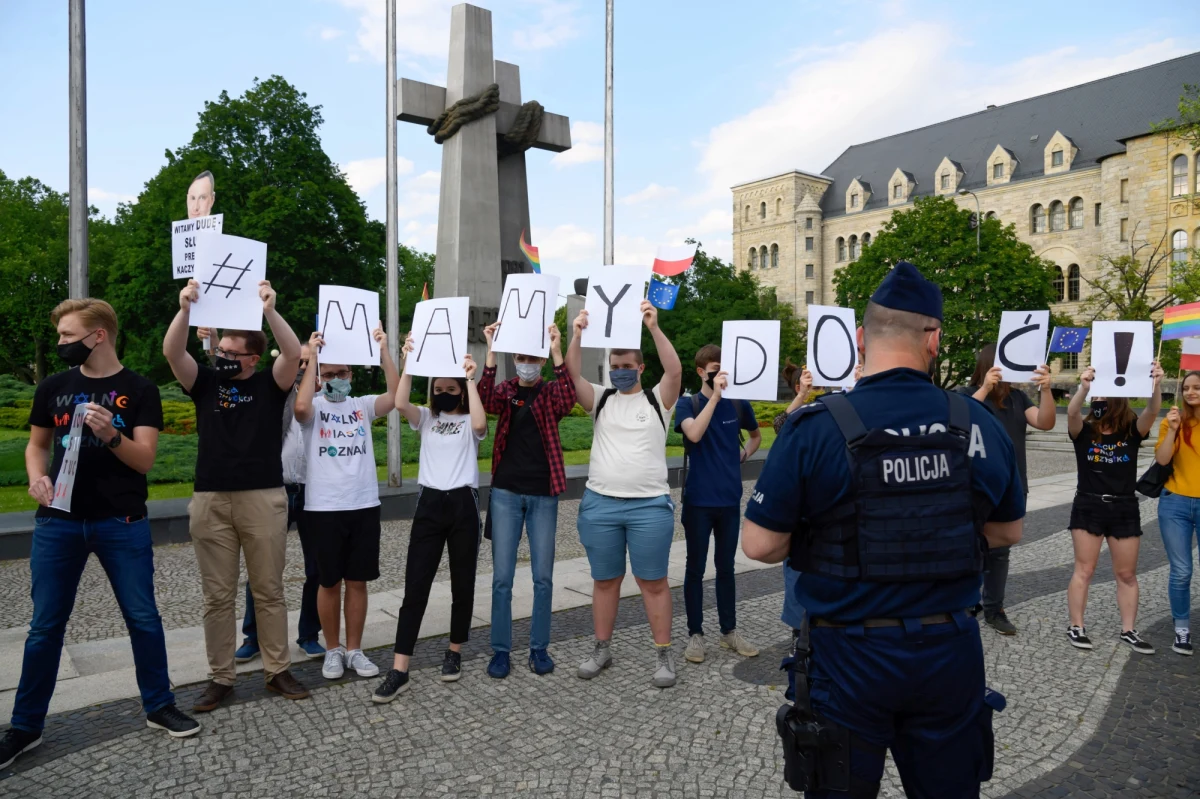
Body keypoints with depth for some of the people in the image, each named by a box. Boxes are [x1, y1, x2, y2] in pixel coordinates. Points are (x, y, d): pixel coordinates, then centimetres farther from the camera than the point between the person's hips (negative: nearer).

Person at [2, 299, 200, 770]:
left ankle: (159, 706, 21)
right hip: (58, 522, 3)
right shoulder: (53, 387, 7)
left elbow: (145, 460, -8)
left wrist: (111, 435, -27)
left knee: (143, 618, 4)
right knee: (45, 625, 9)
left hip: (122, 523, -2)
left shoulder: (139, 390, -4)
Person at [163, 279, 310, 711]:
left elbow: (294, 354, -16)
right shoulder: (205, 382, 7)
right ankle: (220, 677, 20)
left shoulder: (270, 384, 2)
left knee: (269, 591, 8)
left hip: (264, 498, -2)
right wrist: (185, 309, -24)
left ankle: (278, 670, 20)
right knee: (217, 596, 8)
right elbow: (172, 352, -9)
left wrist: (269, 311, -28)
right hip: (210, 501, 2)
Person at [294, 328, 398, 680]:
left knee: (358, 582, 10)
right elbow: (300, 406, -25)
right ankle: (333, 650, 25)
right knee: (330, 583, 9)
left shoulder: (363, 405, 6)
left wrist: (383, 350, -15)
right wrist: (313, 357, -20)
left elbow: (396, 395, -11)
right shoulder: (315, 407, -1)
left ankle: (354, 650, 23)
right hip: (324, 509, -2)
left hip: (365, 506, 2)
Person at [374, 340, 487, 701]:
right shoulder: (426, 417, 10)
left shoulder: (469, 422, 2)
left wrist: (470, 378, -17)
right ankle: (399, 670, 0)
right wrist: (408, 363, -13)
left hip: (463, 504, -2)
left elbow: (480, 424, -23)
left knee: (462, 585, 8)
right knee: (415, 587, -2)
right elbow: (400, 404, -10)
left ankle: (454, 653, 27)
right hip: (429, 504, 2)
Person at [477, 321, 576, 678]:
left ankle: (539, 648, 19)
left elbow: (567, 401, -22)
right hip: (505, 493, 0)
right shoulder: (506, 390, 4)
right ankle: (500, 650, 15)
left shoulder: (550, 392, 2)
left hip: (543, 495, 0)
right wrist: (491, 351, -28)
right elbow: (486, 401, -19)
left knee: (543, 577, 6)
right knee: (502, 577, 3)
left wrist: (557, 352, -30)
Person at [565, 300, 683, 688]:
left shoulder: (657, 400, 3)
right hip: (600, 505, 2)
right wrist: (578, 334, -20)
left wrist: (653, 327, -23)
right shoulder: (600, 400, 7)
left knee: (653, 582, 5)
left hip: (650, 506, -2)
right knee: (604, 581, 12)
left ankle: (664, 654, 17)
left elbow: (675, 370, -15)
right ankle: (602, 649, 26)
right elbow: (572, 375, -6)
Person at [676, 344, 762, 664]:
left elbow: (756, 436, 21)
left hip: (730, 500, 3)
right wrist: (715, 395, -27)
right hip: (698, 500, -3)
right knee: (696, 568, 6)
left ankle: (729, 631, 26)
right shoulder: (687, 403, -6)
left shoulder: (739, 404, 3)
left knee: (726, 567, 14)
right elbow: (694, 433, -27)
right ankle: (695, 634, 17)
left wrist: (743, 453, 3)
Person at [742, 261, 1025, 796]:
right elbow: (1007, 532, 8)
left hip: (849, 655, -3)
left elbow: (759, 545, -15)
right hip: (950, 653, 4)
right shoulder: (979, 425, -6)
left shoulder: (814, 427, -18)